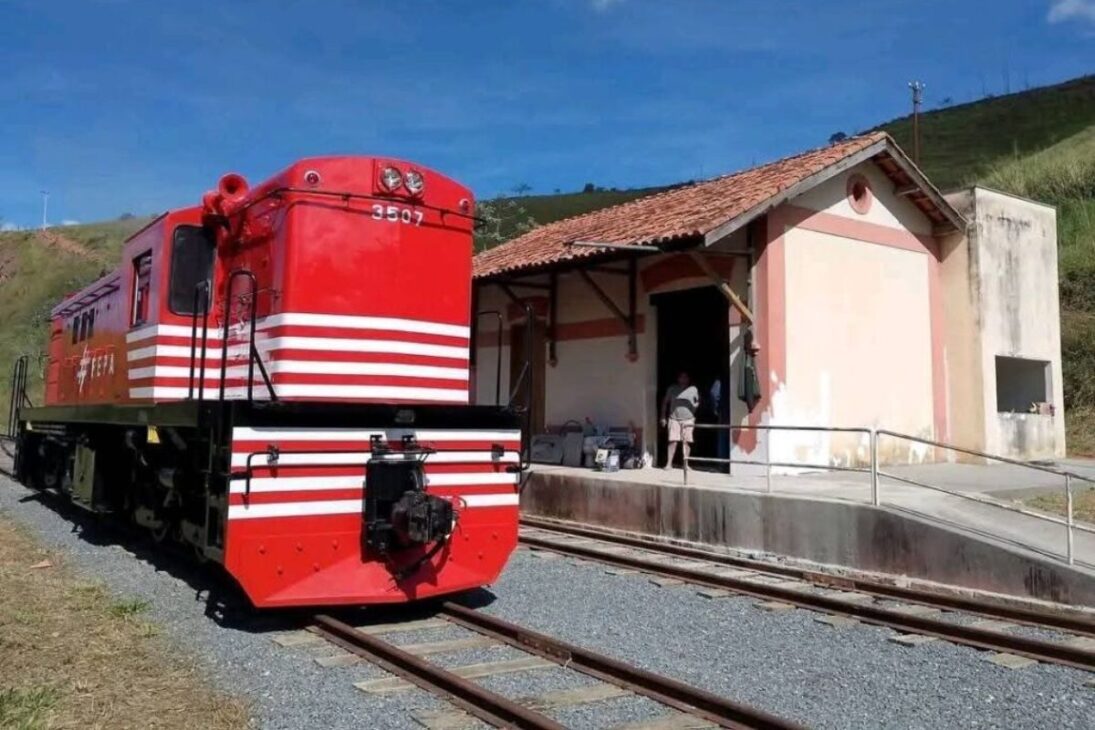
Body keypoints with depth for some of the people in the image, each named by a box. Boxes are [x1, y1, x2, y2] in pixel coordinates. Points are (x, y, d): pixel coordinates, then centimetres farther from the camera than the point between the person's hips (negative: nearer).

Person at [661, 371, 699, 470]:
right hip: (674, 419, -1)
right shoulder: (672, 389, 5)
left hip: (688, 419, 1)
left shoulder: (693, 389, 7)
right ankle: (669, 463, -5)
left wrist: (696, 405, -2)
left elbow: (697, 402, 20)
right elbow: (665, 402, 9)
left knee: (686, 442, 2)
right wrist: (663, 417, 5)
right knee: (673, 441, -8)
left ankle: (685, 463, 11)